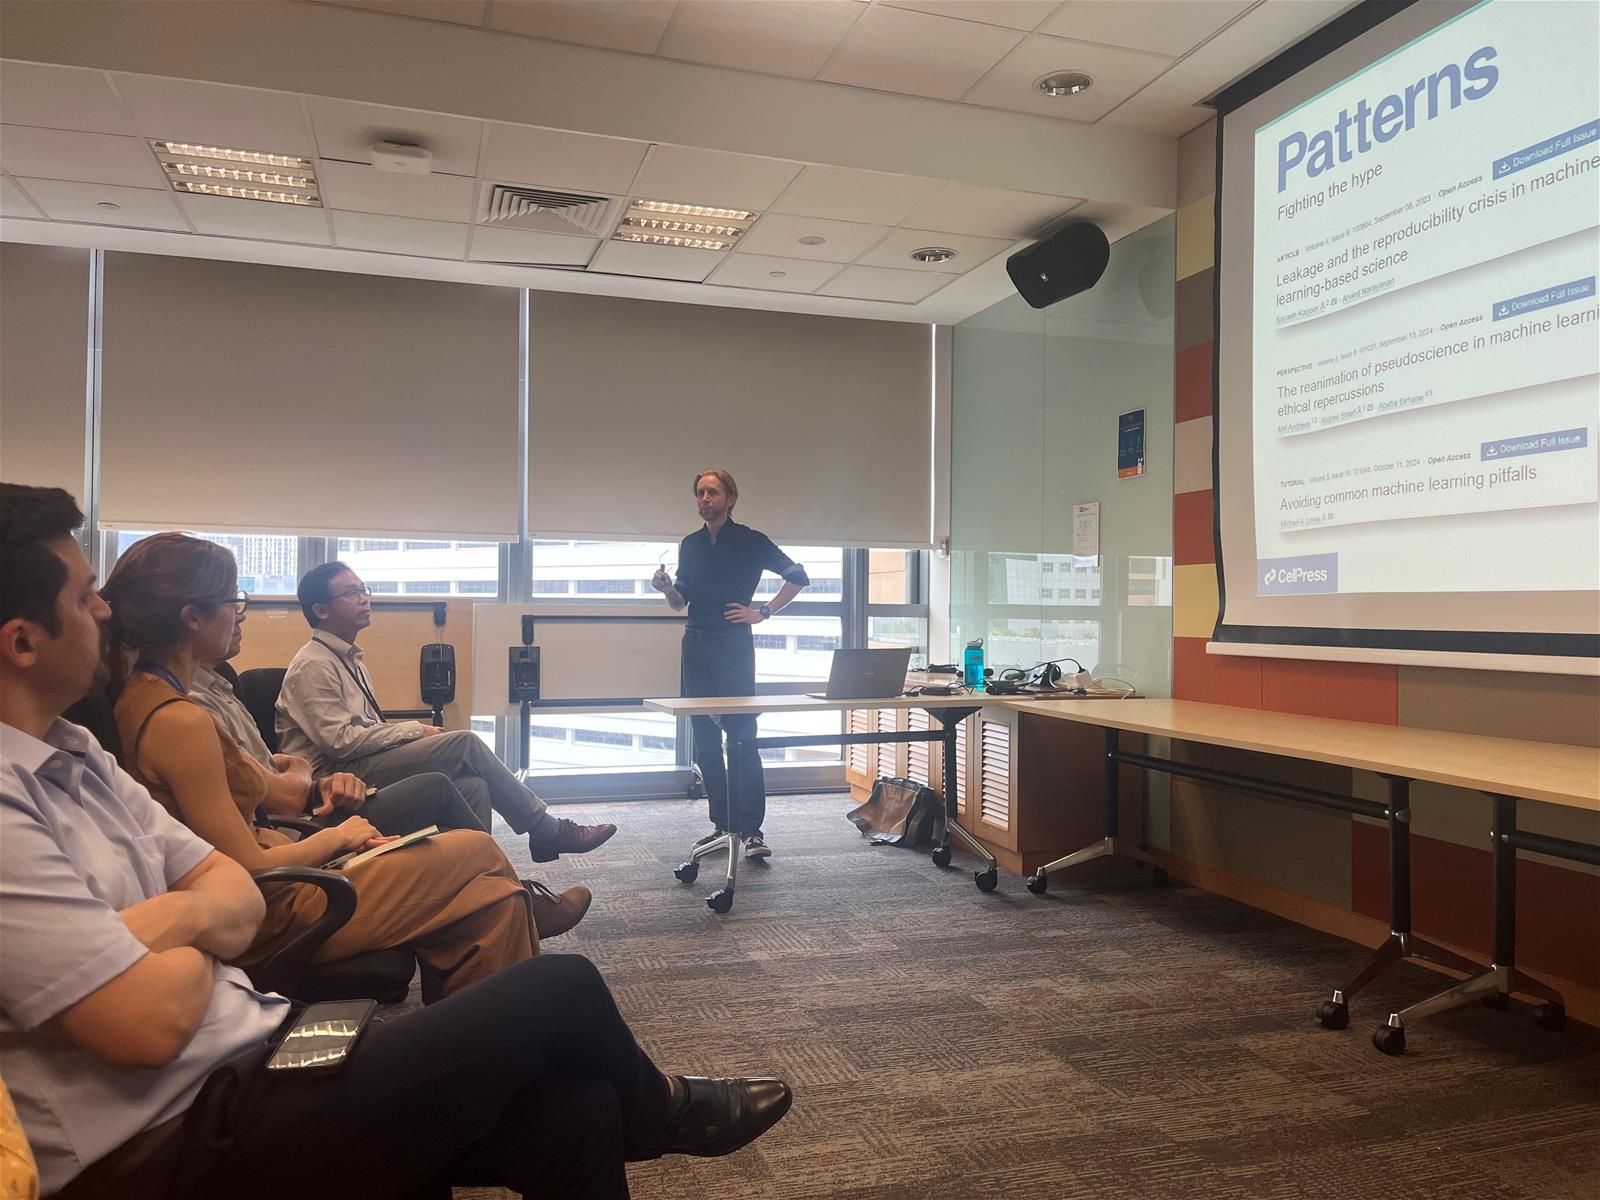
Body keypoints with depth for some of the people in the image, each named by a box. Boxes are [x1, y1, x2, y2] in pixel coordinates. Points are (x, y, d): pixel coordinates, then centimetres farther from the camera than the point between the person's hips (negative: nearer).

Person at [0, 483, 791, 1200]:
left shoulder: (70, 752, 9)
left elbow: (239, 899, 10)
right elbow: (153, 1021, -24)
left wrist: (173, 919, -11)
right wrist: (193, 944, -4)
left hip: (250, 1062, 8)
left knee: (571, 1107, -5)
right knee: (559, 988, -7)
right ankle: (660, 1109, 25)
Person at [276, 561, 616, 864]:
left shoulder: (347, 659, 19)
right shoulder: (313, 665, -11)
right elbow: (340, 740, -19)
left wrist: (413, 733, 0)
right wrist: (415, 730, -12)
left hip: (359, 768, 9)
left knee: (471, 786, -14)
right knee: (465, 743, -19)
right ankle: (548, 831, -11)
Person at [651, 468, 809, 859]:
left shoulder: (750, 541, -2)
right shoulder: (691, 545, 12)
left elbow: (797, 576, 0)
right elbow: (681, 601, 17)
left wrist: (763, 613, -5)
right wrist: (666, 587, -4)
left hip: (734, 646, -6)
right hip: (696, 647, 6)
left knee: (741, 737, -9)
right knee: (705, 742, 7)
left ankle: (753, 830, -6)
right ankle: (722, 824, 16)